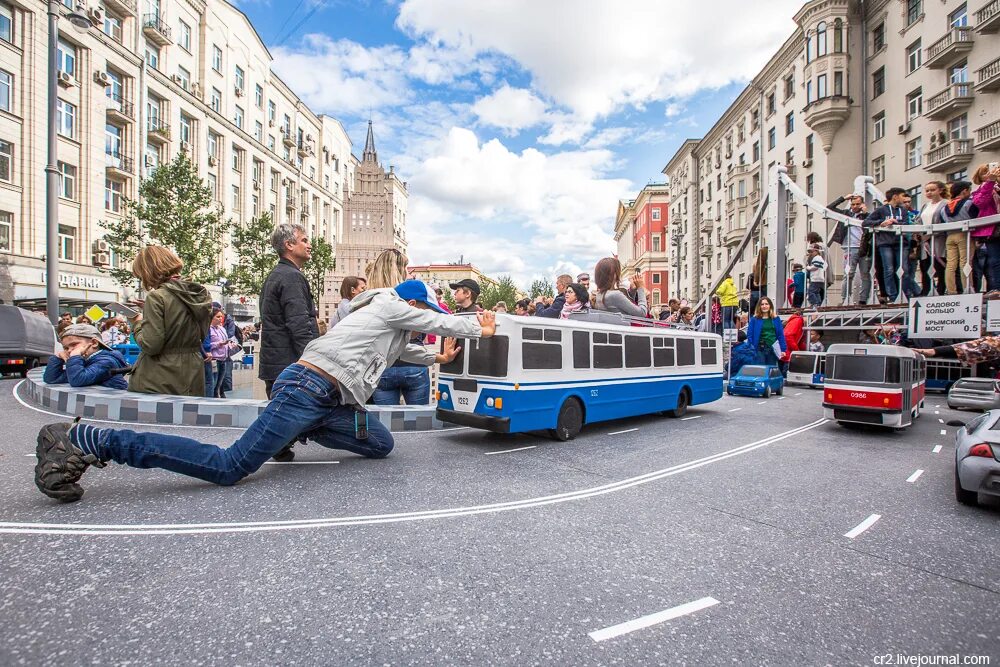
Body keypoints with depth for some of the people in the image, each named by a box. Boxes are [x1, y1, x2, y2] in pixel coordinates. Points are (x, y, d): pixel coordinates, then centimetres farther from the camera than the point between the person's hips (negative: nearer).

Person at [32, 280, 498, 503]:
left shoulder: (390, 323, 27)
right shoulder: (395, 306, 1)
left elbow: (400, 351, 45)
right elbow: (443, 323, 7)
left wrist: (436, 357, 46)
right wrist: (481, 330, 23)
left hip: (327, 401, 10)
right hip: (309, 387, -10)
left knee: (381, 445, 10)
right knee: (230, 467, -17)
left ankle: (295, 431, 15)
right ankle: (86, 441, -10)